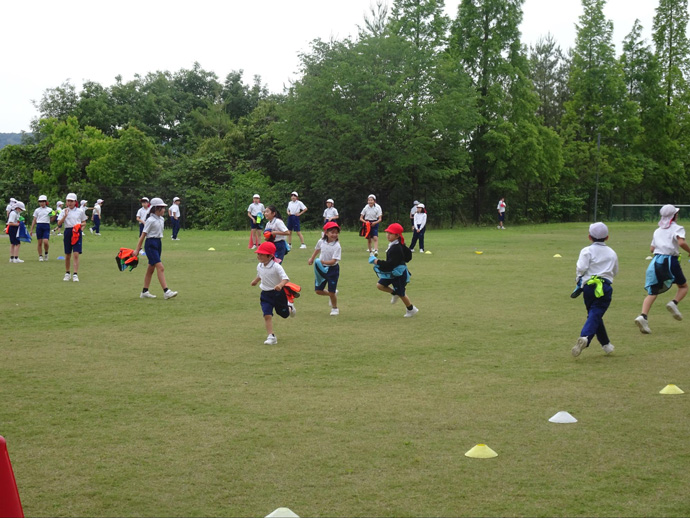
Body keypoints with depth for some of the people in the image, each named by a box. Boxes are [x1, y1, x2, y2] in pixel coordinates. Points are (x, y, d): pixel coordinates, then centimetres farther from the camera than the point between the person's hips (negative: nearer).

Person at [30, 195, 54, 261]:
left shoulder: (49, 210, 6)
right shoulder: (37, 210, 9)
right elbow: (34, 220, 11)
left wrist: (53, 215, -18)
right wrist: (31, 230, 9)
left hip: (46, 226, -1)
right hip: (39, 226, 1)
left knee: (46, 242, -14)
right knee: (39, 243, 1)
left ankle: (46, 253, 12)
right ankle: (40, 256, 12)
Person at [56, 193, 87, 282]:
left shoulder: (80, 211, 4)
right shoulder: (64, 211, 6)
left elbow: (84, 223, 13)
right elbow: (59, 223, -3)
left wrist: (80, 225, -8)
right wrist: (65, 215, -15)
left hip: (77, 233, -2)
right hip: (68, 232, 2)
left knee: (76, 254, -11)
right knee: (67, 255, 8)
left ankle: (75, 274, -12)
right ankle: (67, 273, 22)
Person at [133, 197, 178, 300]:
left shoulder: (161, 219, 10)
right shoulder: (150, 220, -13)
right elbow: (143, 235, -13)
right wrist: (137, 249, -14)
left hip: (158, 244, 9)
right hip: (151, 244, -9)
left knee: (151, 269, 12)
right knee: (160, 268, -15)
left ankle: (145, 292, 19)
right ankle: (166, 291, -19)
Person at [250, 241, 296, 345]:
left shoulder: (276, 267, -22)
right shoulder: (259, 266, -1)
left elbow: (285, 278, -27)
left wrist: (280, 285, -44)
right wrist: (255, 281, 35)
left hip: (278, 293, -4)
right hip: (266, 294, 4)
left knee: (284, 314, 16)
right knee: (267, 315, -11)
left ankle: (290, 307, 52)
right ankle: (271, 336, -10)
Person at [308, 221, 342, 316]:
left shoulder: (337, 246, -21)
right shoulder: (321, 242, -5)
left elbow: (333, 261, -25)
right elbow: (317, 249, 18)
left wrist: (323, 262, -36)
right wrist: (312, 259, 25)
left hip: (332, 269, -5)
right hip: (322, 269, 5)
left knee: (331, 292, -1)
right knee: (318, 290, 8)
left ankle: (335, 308, 24)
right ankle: (333, 294, 35)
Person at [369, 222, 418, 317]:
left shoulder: (396, 249, -29)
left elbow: (390, 264, -32)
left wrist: (378, 262, -28)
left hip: (399, 274, -9)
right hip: (392, 273, 9)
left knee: (401, 293, 7)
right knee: (380, 285, 3)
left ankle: (411, 309, 26)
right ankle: (394, 293, 24)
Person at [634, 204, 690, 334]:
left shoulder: (657, 231, 19)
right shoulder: (677, 228, 1)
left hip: (656, 260, 4)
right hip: (670, 261, -4)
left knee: (652, 292, 0)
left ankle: (643, 316, -21)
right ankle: (674, 303, -11)